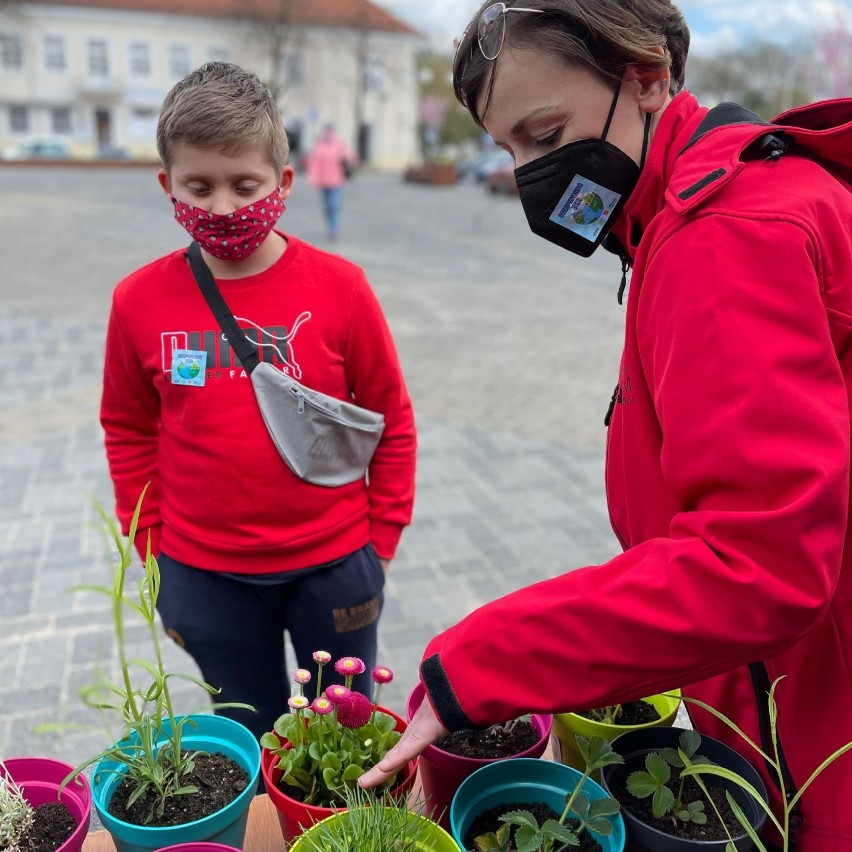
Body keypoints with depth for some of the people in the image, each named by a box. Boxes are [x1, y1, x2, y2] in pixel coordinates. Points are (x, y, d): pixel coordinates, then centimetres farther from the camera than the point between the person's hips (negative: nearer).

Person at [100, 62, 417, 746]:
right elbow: (129, 433, 6)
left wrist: (381, 539, 0)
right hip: (203, 578, 2)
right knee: (251, 741, 21)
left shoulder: (338, 287, -11)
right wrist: (152, 550, 7)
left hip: (332, 564, -1)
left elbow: (392, 420, -3)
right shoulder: (140, 300, -6)